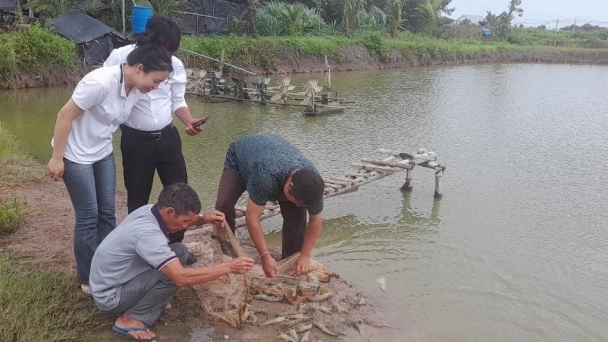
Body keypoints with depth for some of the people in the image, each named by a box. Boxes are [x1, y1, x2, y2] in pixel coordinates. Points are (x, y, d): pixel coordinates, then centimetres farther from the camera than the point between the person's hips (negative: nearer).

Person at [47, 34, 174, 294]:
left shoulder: (136, 88, -7)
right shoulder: (101, 82, -30)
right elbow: (65, 116, -23)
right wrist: (57, 158, -19)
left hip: (103, 153, 7)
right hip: (76, 156, -7)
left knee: (107, 213, 10)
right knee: (88, 217, 0)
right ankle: (88, 280, 17)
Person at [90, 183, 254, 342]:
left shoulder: (150, 210, -8)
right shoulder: (147, 234, -34)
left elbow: (176, 221, 17)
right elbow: (181, 278, -39)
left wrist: (203, 218, -1)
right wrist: (228, 267, -34)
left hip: (119, 277, 9)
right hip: (110, 295, -9)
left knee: (178, 251, 1)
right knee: (174, 273, -24)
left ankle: (148, 300, 10)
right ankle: (130, 319, -10)